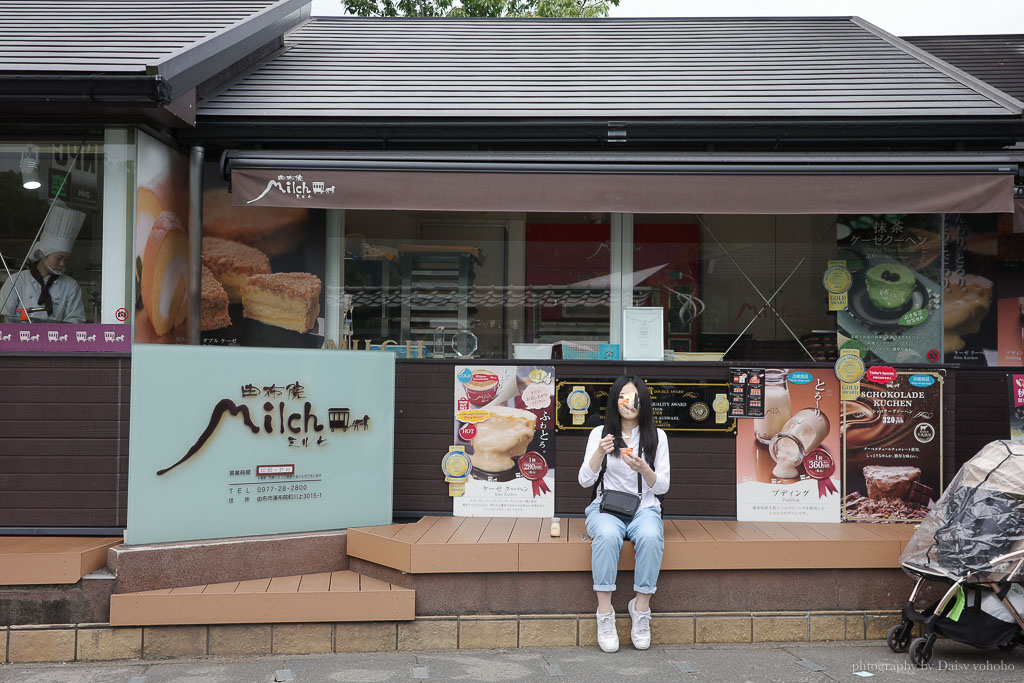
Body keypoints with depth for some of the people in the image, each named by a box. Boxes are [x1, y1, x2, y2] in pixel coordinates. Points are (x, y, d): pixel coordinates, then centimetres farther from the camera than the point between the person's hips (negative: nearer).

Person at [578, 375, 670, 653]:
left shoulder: (656, 436, 8)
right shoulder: (600, 433, 7)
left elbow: (662, 486, 3)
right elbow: (585, 480, 0)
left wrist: (643, 469, -18)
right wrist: (599, 453, -18)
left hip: (644, 508, 1)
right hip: (605, 507, -1)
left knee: (650, 537, -35)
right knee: (607, 535, -36)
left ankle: (641, 608, -23)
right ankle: (604, 613, -30)